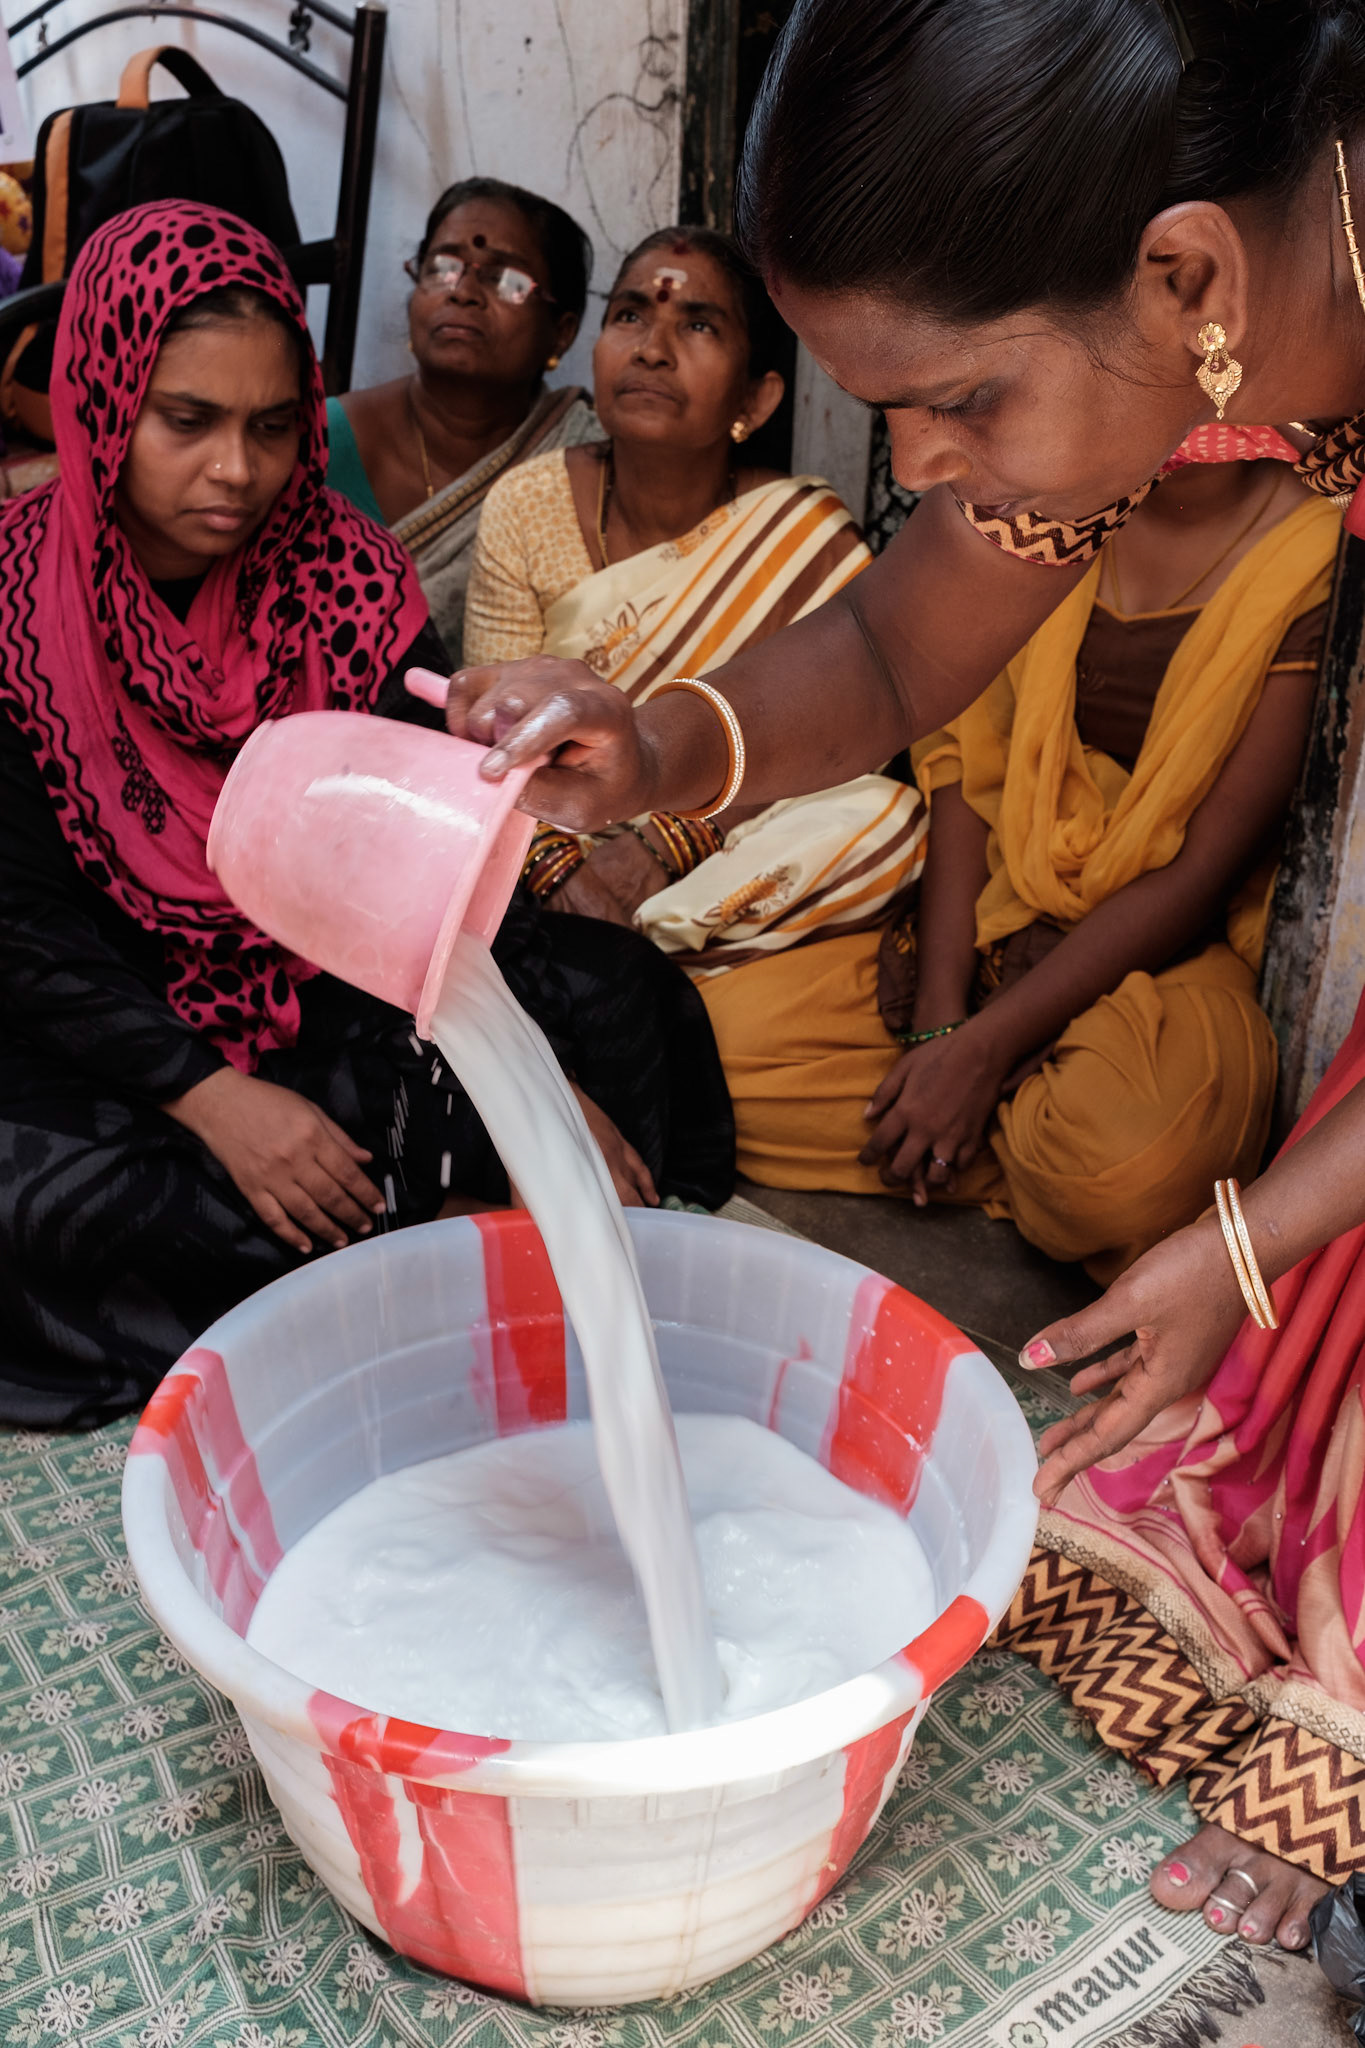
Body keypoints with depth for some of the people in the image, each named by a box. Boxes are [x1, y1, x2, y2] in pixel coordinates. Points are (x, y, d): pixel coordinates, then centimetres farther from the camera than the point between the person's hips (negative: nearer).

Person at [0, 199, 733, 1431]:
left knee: (617, 995, -17)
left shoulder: (351, 578, -3)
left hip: (337, 997, 2)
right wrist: (214, 1101, -26)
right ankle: (431, 1236, -21)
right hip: (115, 1036, -1)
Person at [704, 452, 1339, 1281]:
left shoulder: (1318, 557, -11)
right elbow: (970, 762, -1)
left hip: (1168, 960, -4)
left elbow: (1197, 876, -15)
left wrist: (982, 1050, -19)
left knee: (1133, 1170, -38)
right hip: (984, 923, 5)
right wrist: (939, 1022, -13)